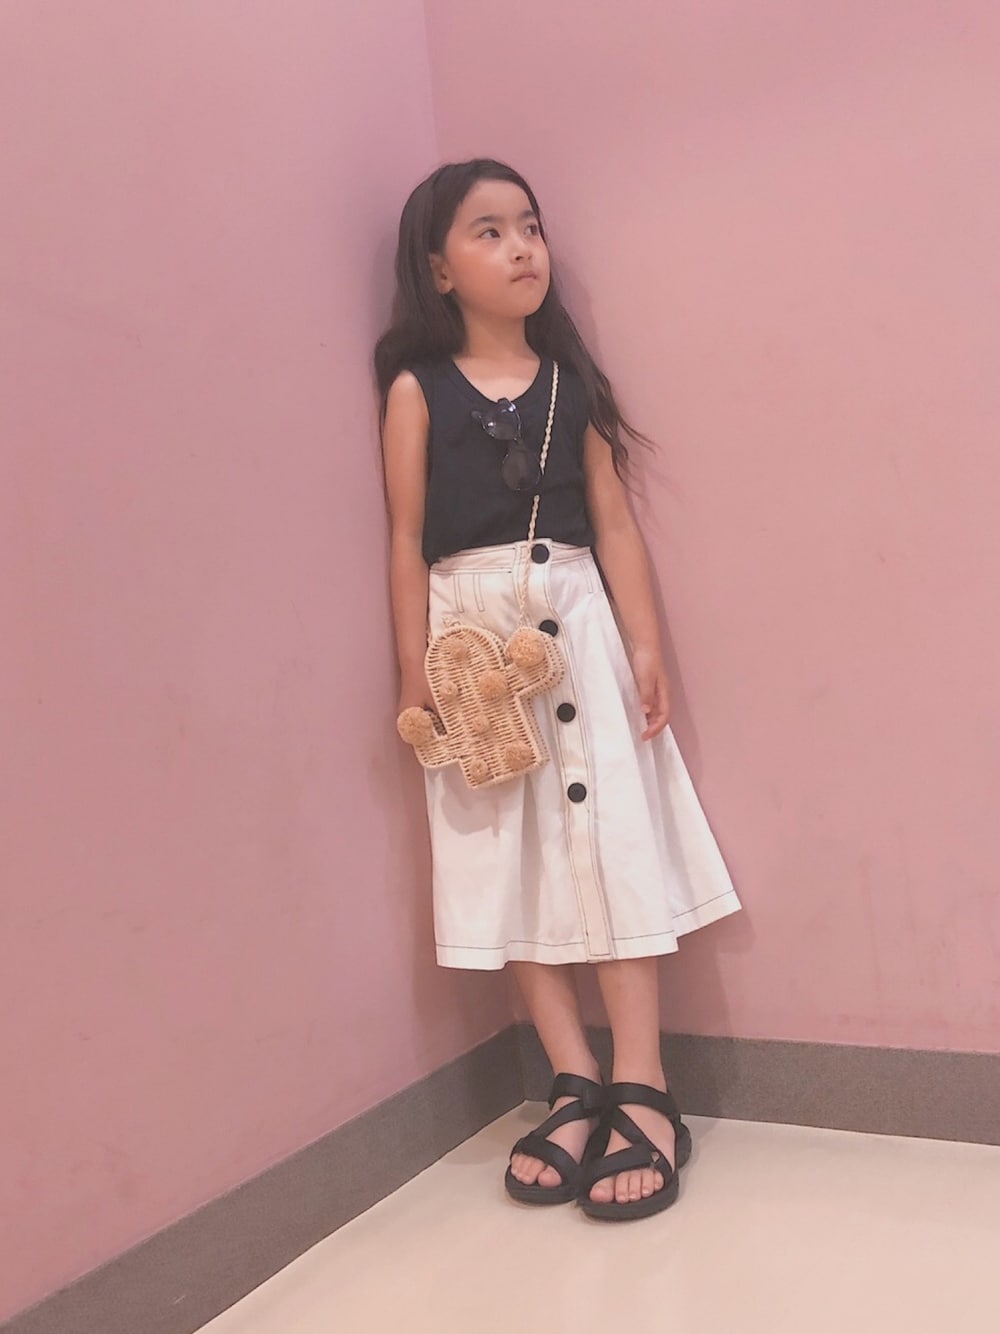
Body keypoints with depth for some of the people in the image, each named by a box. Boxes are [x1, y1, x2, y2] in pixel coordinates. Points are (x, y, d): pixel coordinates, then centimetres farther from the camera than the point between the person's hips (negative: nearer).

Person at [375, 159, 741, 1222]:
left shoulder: (571, 381, 9)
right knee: (505, 855, 1)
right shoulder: (417, 389, 4)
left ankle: (641, 1093, 4)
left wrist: (645, 645, -2)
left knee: (610, 837, -3)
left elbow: (613, 521, 5)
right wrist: (415, 674, -5)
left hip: (576, 618, 1)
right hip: (470, 630, -1)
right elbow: (407, 539, 0)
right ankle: (576, 1086, 12)